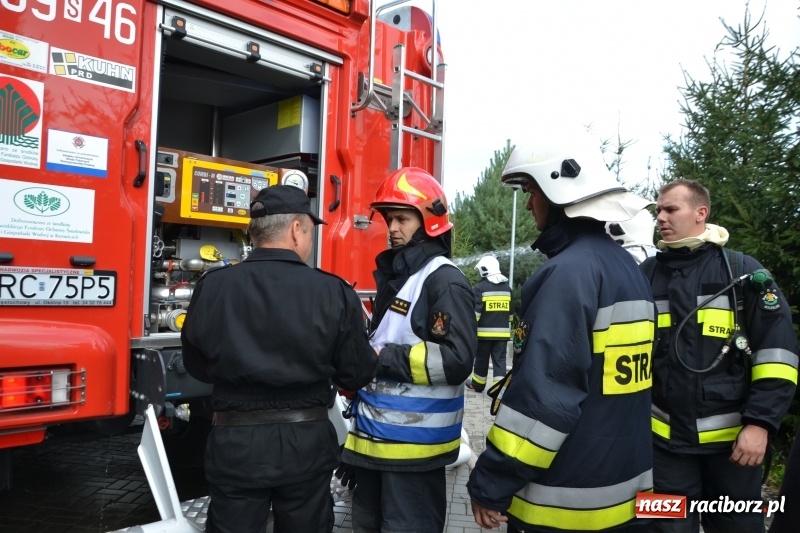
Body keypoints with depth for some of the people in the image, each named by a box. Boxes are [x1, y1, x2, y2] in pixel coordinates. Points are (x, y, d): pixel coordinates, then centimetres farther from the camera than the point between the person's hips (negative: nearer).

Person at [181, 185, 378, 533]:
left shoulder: (212, 287, -10)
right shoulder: (334, 292, -14)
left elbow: (197, 367, 5)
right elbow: (357, 374, -5)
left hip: (235, 442, 1)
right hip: (306, 442, 0)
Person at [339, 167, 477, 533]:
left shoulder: (444, 281, -15)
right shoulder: (394, 275, 14)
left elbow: (456, 360, -25)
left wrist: (385, 358, -20)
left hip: (414, 440, -9)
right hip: (377, 434, 9)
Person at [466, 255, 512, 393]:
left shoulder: (480, 287, -9)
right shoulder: (507, 287, 11)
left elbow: (475, 311, -12)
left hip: (484, 331, -4)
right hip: (502, 332, 4)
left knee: (481, 359, 10)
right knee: (500, 360, 4)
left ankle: (477, 385, 24)